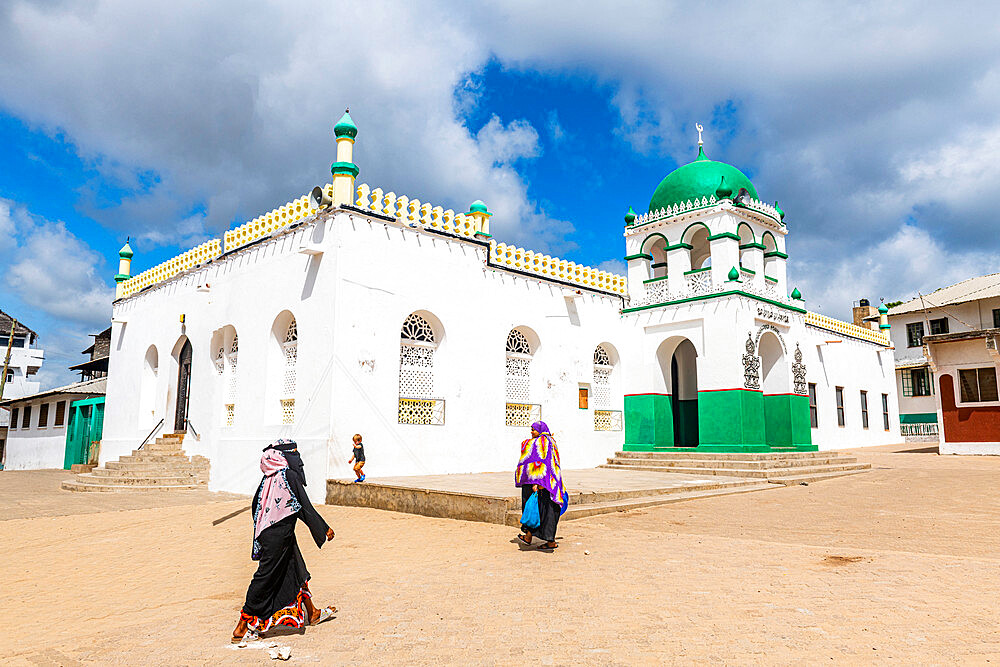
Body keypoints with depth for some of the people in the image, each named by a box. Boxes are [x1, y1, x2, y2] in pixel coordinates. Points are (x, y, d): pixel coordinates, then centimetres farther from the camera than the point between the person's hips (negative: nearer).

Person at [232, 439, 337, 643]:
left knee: (296, 571, 20)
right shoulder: (290, 476, -18)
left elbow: (255, 504, 13)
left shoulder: (269, 478, 5)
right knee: (266, 578, -1)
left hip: (267, 532, 9)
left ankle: (312, 613, 35)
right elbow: (305, 508, -15)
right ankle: (241, 629, 8)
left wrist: (262, 530, 26)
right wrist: (324, 529, -4)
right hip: (280, 536, -9)